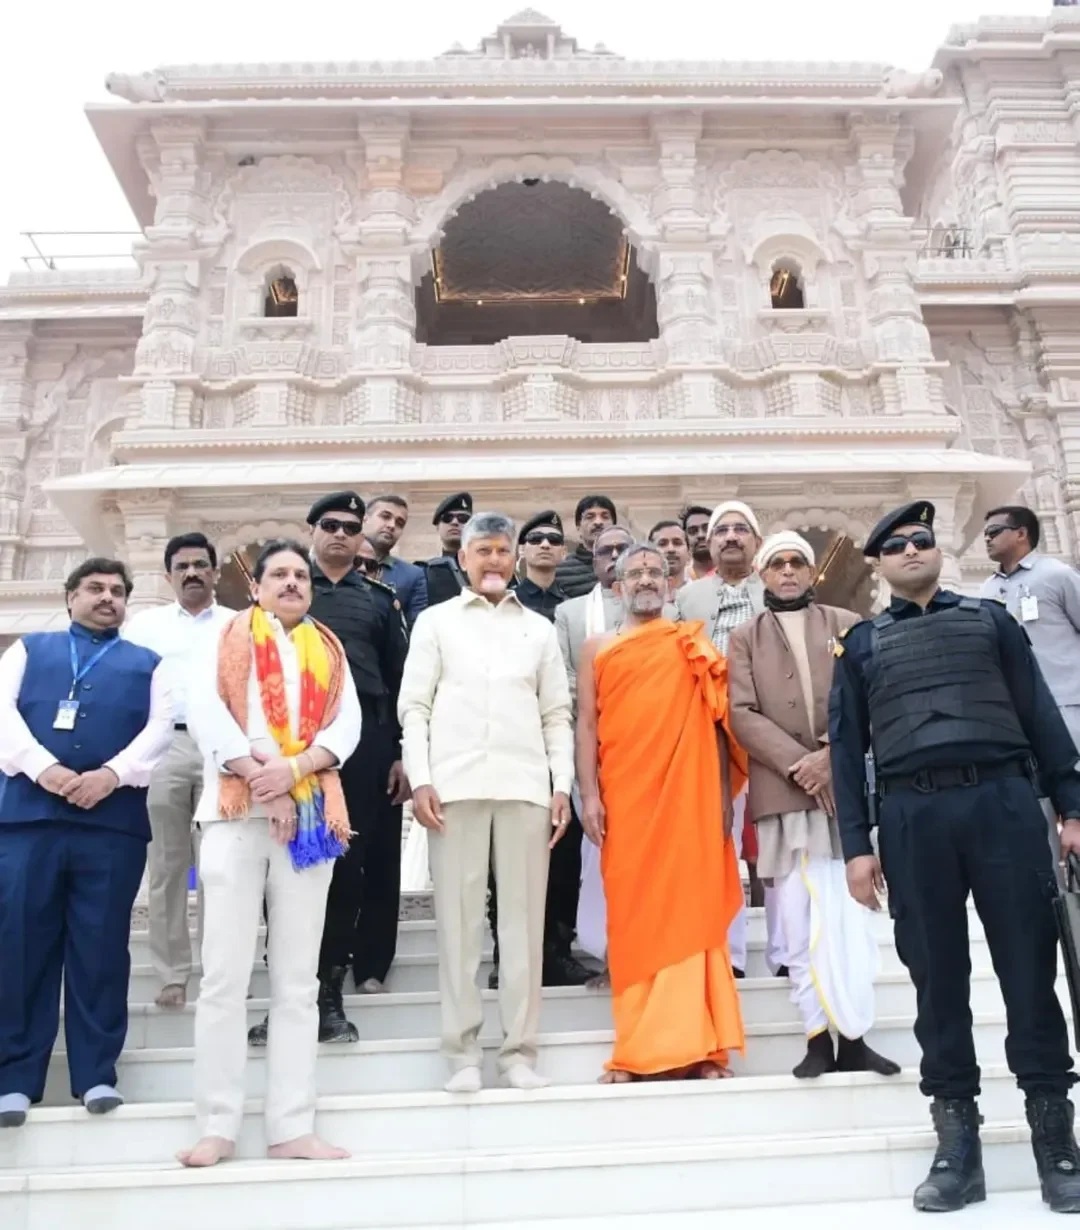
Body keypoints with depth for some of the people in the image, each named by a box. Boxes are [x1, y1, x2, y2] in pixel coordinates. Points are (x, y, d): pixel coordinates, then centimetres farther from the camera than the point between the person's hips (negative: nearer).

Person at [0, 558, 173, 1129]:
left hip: (113, 819, 0)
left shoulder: (147, 663, 19)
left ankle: (97, 1074, 11)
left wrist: (113, 774, -13)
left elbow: (161, 726, 4)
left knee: (101, 949, 2)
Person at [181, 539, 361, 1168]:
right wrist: (260, 780, -11)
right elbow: (207, 713, -3)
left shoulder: (328, 649, 18)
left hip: (310, 816, 2)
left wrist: (294, 769, -13)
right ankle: (218, 1127, 4)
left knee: (298, 980, 3)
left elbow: (348, 723, 5)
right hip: (235, 812, -2)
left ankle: (293, 1127, 7)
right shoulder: (228, 637, 11)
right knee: (225, 975, -4)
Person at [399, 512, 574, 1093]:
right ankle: (462, 1050, 11)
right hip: (456, 784, -1)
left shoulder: (539, 628, 16)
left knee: (523, 916, 3)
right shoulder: (436, 620, 11)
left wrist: (562, 784, 3)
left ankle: (519, 1049, 11)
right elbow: (413, 706, 5)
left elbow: (557, 714, 13)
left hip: (525, 785, 2)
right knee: (458, 916, 1)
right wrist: (420, 779, -6)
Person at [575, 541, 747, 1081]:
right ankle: (638, 1050, 8)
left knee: (692, 912, 0)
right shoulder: (597, 649, 13)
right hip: (625, 800, 0)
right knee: (634, 919, 2)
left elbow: (717, 722, 8)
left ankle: (697, 1044, 6)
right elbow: (587, 725, 6)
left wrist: (724, 796, 1)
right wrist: (589, 795, -5)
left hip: (688, 796, 0)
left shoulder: (694, 647, 12)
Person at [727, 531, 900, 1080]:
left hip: (845, 785, 1)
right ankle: (818, 1036, 4)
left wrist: (831, 755, -11)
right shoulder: (744, 637, 12)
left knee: (850, 915, 0)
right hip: (783, 790, 0)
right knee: (801, 920, -1)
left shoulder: (847, 625, 14)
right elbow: (742, 714, 0)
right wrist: (797, 763, -11)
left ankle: (853, 1037, 5)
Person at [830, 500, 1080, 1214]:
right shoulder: (862, 643, 15)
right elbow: (847, 748, 10)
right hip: (913, 816, 0)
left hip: (1005, 801, 0)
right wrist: (858, 845, 2)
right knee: (938, 978, 4)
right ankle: (958, 1140, 12)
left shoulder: (990, 619, 16)